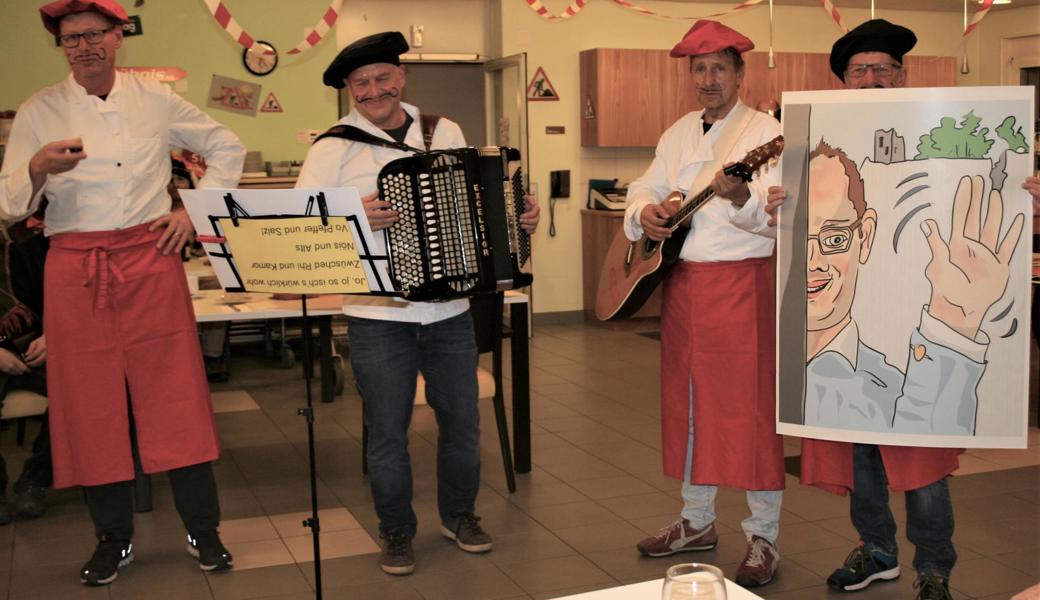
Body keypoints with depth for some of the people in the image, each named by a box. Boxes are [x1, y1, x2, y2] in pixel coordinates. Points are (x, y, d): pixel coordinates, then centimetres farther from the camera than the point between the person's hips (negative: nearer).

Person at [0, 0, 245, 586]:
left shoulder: (157, 99, 6)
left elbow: (227, 146, 16)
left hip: (150, 258, 0)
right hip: (75, 268, 1)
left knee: (175, 395, 0)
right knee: (93, 404, 5)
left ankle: (204, 530, 12)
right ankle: (114, 538, 20)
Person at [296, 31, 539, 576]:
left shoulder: (446, 133, 7)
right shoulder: (333, 149, -4)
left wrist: (517, 218, -2)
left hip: (450, 310, 3)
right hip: (379, 315, -3)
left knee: (461, 419, 14)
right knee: (387, 431, 6)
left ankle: (459, 514, 35)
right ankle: (396, 531, 26)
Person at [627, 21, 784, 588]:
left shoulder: (765, 132, -7)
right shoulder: (678, 134, 13)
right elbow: (644, 187, 19)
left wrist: (740, 197, -39)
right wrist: (645, 211, -4)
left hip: (741, 284, -7)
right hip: (679, 281, 7)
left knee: (749, 407, -2)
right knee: (688, 402, 14)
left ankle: (764, 536, 12)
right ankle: (697, 521, 30)